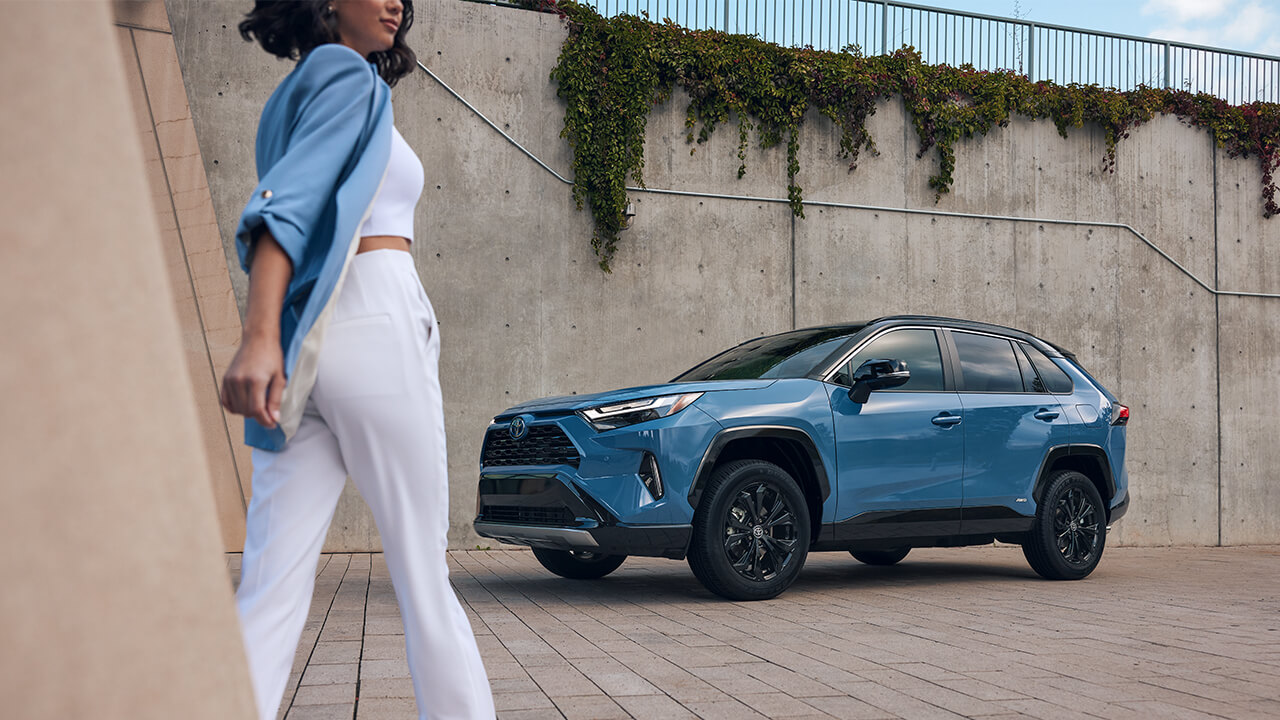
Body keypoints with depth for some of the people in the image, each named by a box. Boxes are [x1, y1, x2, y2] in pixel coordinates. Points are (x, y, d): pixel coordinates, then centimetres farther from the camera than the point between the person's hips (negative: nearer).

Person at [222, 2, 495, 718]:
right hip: (376, 328, -8)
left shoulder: (292, 94, 25)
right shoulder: (348, 73, 0)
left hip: (305, 348, 8)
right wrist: (260, 334, -24)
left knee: (272, 587, 0)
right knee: (425, 577, 0)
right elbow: (288, 200, -14)